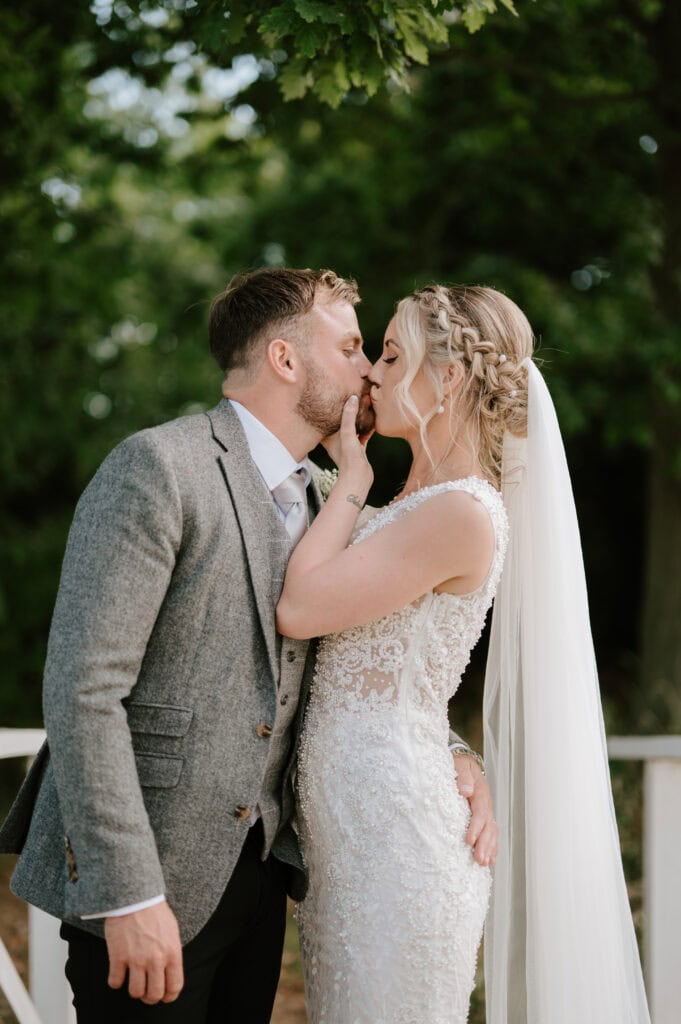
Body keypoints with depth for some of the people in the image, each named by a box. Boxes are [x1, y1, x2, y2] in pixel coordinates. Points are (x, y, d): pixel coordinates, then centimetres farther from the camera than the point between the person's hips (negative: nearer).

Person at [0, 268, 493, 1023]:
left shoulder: (322, 498, 11)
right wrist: (128, 895, -22)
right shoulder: (158, 467, -14)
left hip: (257, 873, 8)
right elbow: (82, 687, -19)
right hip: (147, 885, -7)